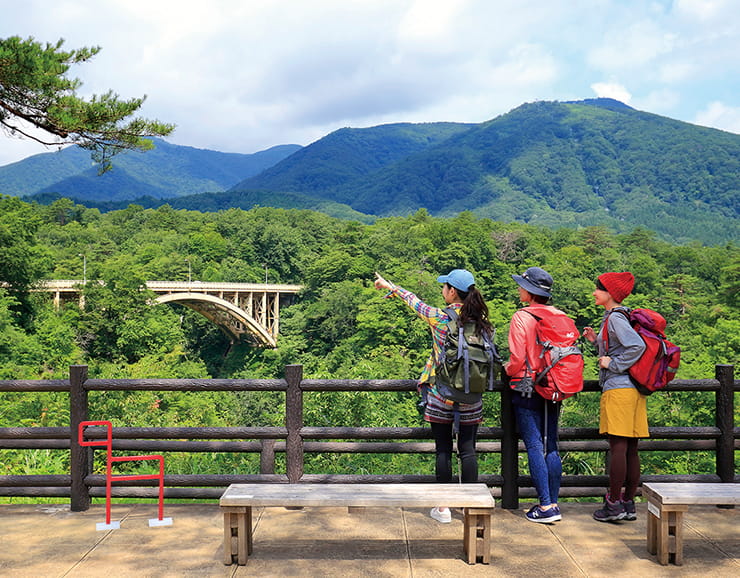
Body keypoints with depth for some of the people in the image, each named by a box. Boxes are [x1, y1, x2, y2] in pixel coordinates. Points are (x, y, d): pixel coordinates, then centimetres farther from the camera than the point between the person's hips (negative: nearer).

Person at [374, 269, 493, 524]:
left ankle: (443, 508, 12)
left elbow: (414, 301, 7)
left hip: (441, 394, -3)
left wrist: (390, 287, 23)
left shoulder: (439, 318, -10)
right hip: (471, 398, 3)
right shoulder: (481, 322, -1)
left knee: (443, 450, 5)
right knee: (468, 449, 8)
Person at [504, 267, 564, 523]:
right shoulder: (561, 317, 4)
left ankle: (545, 506, -2)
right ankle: (553, 503, 16)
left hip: (528, 389, -5)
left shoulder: (522, 317, -11)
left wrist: (507, 370, 7)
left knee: (534, 446, -2)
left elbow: (517, 358, -14)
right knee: (550, 447, 12)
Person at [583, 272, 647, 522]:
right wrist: (597, 341, 18)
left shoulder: (615, 318, -10)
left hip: (618, 389, -10)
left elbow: (638, 346, -23)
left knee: (617, 446, -6)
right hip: (635, 389, 10)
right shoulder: (621, 316, 18)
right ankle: (629, 505, 15)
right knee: (631, 450, 9)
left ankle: (614, 504, -2)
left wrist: (613, 364, -15)